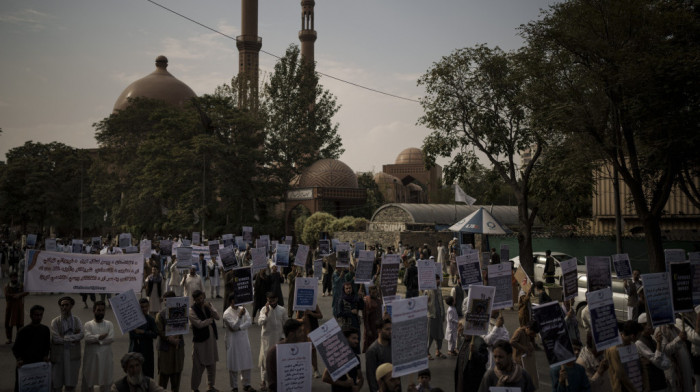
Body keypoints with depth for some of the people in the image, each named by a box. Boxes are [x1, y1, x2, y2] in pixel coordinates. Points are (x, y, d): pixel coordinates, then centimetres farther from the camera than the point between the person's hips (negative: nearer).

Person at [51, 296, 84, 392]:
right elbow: (56, 338, -12)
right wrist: (73, 337, -9)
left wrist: (65, 337, -14)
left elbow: (81, 334, -8)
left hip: (73, 355, 2)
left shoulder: (76, 320, 5)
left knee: (70, 384, 6)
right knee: (57, 384, 6)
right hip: (59, 355, -1)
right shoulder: (55, 321, -2)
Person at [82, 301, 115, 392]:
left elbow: (111, 338, -8)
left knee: (105, 382, 7)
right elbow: (87, 337, -14)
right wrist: (100, 336, -15)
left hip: (105, 357, 1)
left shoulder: (109, 324, 6)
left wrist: (96, 339, -12)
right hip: (91, 356, -1)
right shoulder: (88, 324, 2)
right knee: (88, 381, 5)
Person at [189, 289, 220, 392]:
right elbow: (199, 324, -19)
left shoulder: (208, 305, 7)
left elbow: (218, 317, -3)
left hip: (211, 338, 5)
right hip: (200, 340, -5)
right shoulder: (192, 310, -10)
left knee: (212, 364, 12)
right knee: (198, 365, 0)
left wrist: (210, 308, -18)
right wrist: (211, 319, -7)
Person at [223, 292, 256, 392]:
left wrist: (239, 327, -17)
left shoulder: (243, 309, 4)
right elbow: (234, 326, -18)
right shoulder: (227, 313, -10)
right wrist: (240, 316, -28)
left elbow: (249, 322, -5)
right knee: (233, 365, 3)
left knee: (247, 362, 9)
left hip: (244, 340, 5)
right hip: (233, 342, -5)